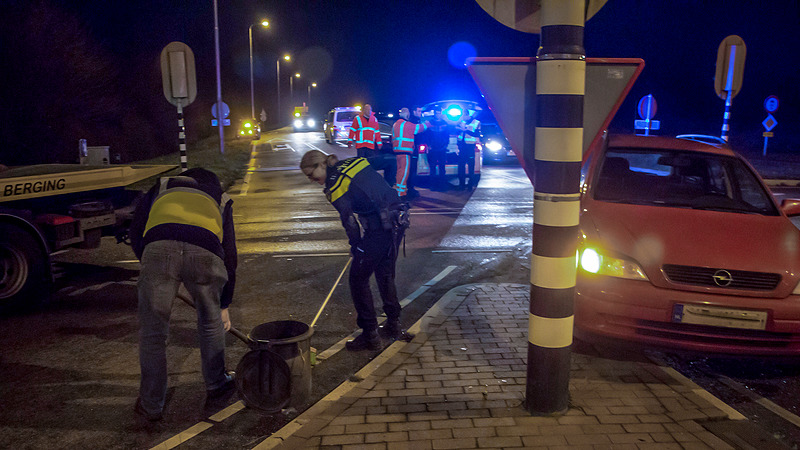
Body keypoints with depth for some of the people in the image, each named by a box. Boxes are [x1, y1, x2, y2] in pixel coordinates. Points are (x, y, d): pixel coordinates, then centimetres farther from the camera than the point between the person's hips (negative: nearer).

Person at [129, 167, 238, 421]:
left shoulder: (162, 187, 37)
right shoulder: (221, 200, 37)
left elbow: (136, 233, 28)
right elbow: (229, 255, 36)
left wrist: (149, 265, 44)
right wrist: (224, 305, 43)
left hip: (158, 248, -1)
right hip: (204, 254, 1)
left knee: (152, 331, 15)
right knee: (211, 323, 25)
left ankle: (151, 405, 27)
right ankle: (216, 387, 41)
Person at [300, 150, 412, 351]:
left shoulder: (335, 186, -11)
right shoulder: (355, 162, 11)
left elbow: (350, 222, -8)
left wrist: (356, 248, 7)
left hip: (379, 230, -9)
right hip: (399, 221, 9)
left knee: (358, 279, 5)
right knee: (385, 274, 23)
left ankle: (370, 335, 12)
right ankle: (393, 325, 36)